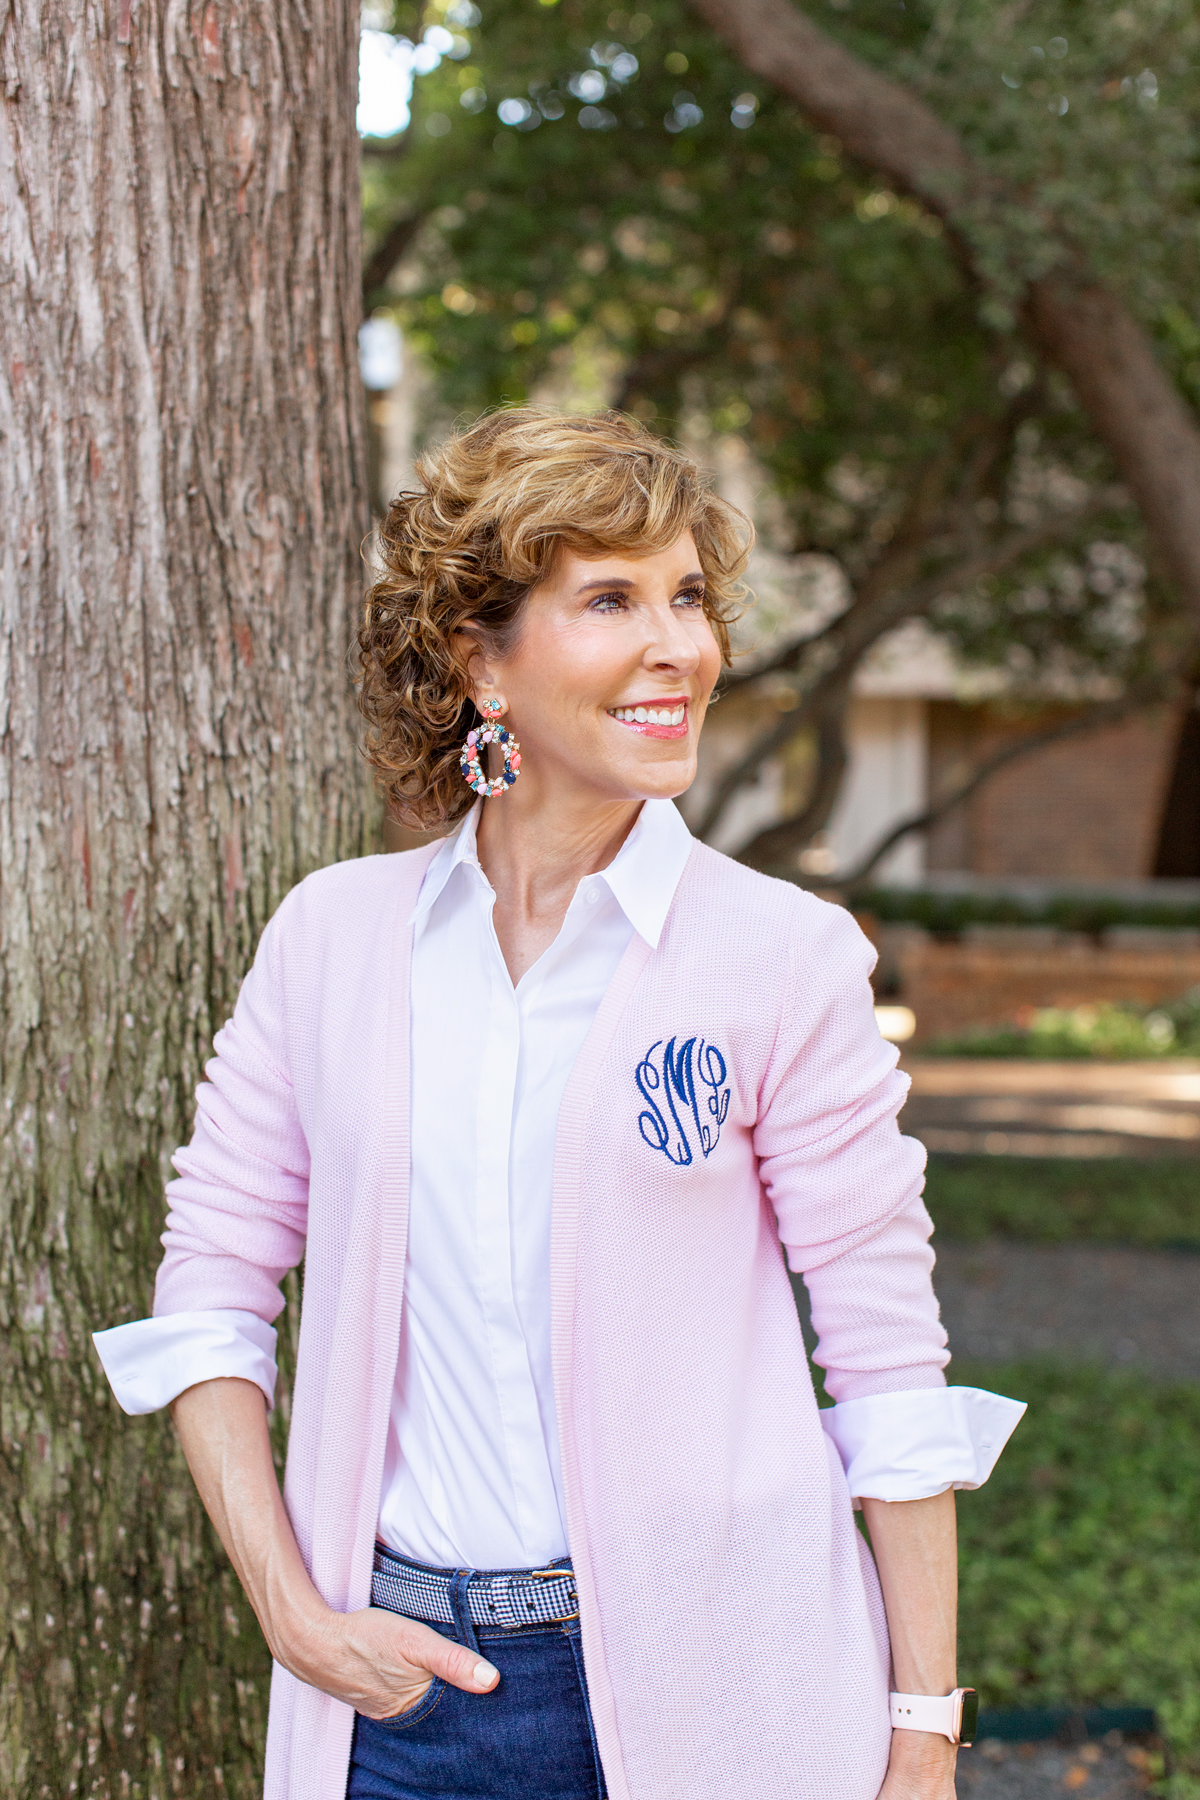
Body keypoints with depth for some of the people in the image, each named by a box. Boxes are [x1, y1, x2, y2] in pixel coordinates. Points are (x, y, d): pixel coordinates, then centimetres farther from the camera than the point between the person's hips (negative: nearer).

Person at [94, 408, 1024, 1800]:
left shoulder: (782, 957, -6)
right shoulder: (335, 933, 1)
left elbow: (889, 1360, -4)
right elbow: (211, 1281, 6)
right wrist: (295, 1613, -3)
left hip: (714, 1681, -2)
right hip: (407, 1686, 2)